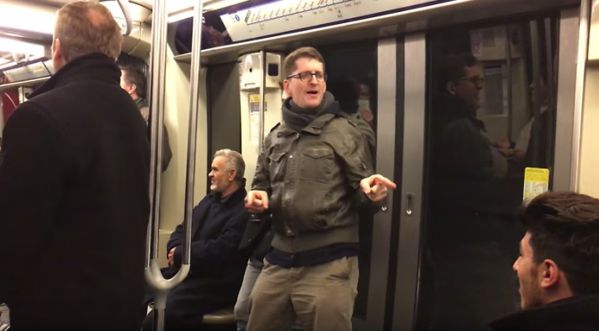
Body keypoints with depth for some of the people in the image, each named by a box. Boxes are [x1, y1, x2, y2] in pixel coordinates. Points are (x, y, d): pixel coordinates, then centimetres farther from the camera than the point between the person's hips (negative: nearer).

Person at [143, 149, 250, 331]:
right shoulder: (210, 199, 16)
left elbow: (218, 251, -21)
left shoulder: (244, 212, -15)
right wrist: (175, 250, -6)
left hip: (214, 284, -9)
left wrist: (180, 255, -10)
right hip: (183, 271, 9)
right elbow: (182, 229, 16)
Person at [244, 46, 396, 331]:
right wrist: (257, 198, -1)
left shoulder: (346, 132, -2)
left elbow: (361, 195, -4)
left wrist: (370, 192, -27)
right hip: (278, 261, 5)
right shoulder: (275, 137, 12)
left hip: (329, 263, -5)